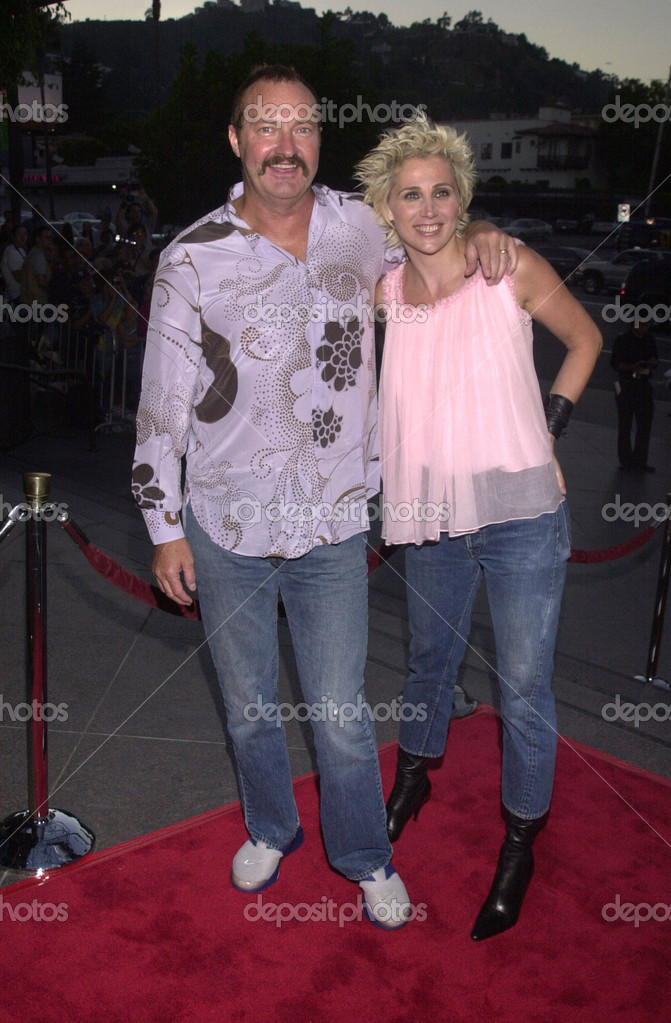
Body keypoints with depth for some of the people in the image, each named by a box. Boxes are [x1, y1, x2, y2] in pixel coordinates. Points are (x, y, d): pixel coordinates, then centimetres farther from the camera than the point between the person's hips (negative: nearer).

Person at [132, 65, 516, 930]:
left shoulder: (359, 226, -1)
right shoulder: (193, 258, -8)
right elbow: (162, 404, -3)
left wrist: (478, 234, 1)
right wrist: (165, 528, -2)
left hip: (332, 525, 1)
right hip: (224, 530, 0)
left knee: (341, 711, 8)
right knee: (247, 703, 17)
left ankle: (365, 856, 35)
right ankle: (271, 828, 45)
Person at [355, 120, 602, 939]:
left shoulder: (510, 267, -7)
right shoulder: (382, 292, 1)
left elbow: (585, 339, 7)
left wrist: (547, 425, 1)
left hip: (521, 514, -3)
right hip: (431, 516, 4)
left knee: (523, 686, 4)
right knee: (429, 659, 22)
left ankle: (519, 846, 25)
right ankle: (414, 776, 49)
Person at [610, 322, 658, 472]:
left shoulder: (650, 340, 8)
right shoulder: (622, 340, -5)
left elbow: (654, 361, 14)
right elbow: (615, 363, -7)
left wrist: (647, 364, -10)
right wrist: (633, 367, -21)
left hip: (644, 385, 4)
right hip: (626, 385, -4)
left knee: (645, 424, 2)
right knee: (625, 425, 1)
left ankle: (640, 461, 10)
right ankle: (626, 461, 10)